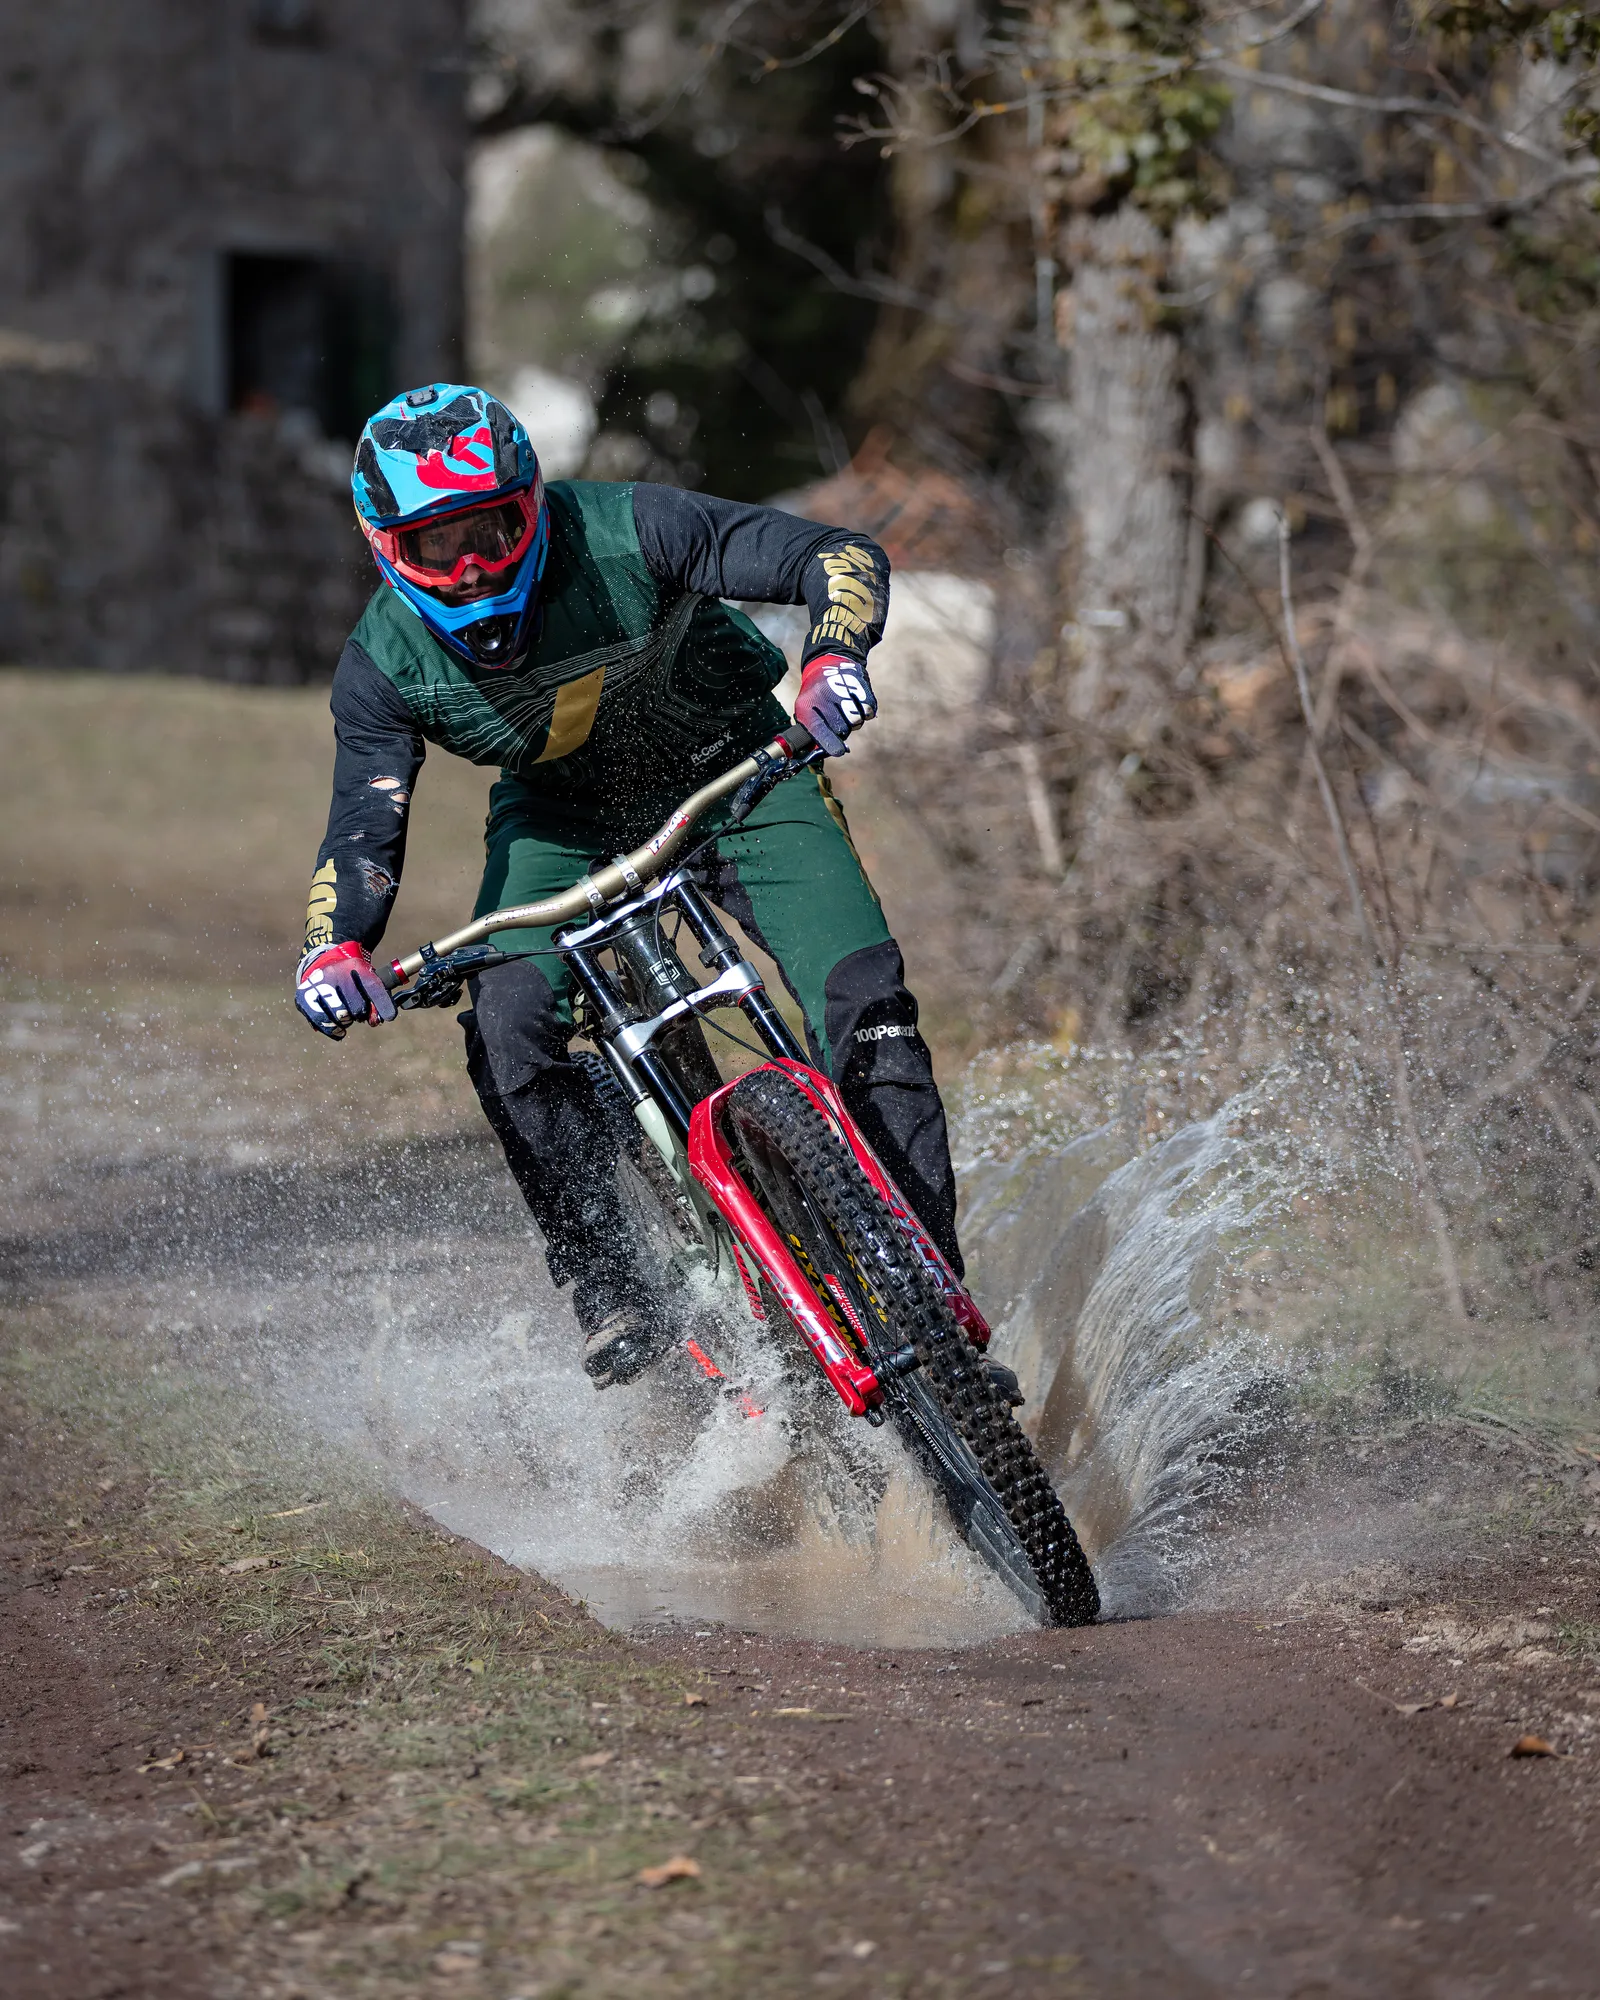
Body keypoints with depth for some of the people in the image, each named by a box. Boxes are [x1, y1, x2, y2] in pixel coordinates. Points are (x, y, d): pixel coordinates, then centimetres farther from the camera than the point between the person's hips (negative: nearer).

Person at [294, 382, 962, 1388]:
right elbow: (363, 831, -19)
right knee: (509, 1025, -24)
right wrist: (334, 947, -40)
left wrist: (834, 656, -51)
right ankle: (615, 1296, -10)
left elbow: (843, 557, -30)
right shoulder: (386, 665, -21)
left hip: (734, 775, -2)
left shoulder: (624, 533, -30)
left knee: (861, 996, -20)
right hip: (564, 818, 2)